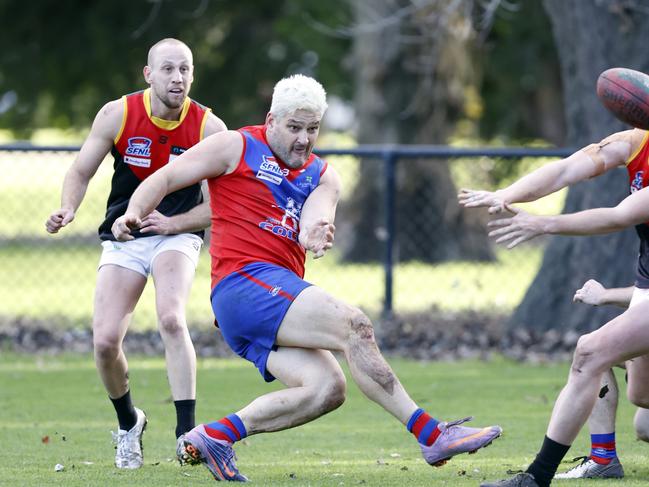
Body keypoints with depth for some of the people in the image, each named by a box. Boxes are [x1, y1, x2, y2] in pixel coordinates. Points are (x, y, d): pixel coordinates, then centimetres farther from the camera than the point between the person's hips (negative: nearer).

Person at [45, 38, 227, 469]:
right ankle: (129, 423, 20)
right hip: (123, 239, 2)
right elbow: (81, 171, 1)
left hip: (177, 236, -2)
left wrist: (172, 224, -20)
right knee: (105, 341, -9)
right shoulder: (117, 115, -9)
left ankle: (186, 433, -26)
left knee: (171, 319, -29)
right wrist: (69, 210, -19)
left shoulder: (209, 128, -11)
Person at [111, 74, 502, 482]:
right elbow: (166, 178, 5)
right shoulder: (236, 147, 5)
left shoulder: (322, 176, 18)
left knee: (326, 389, -13)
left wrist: (316, 234, -27)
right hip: (245, 282, -7)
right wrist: (134, 213, -15)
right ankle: (431, 434, -26)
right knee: (354, 325, -22)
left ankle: (216, 435, -6)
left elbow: (313, 221, -2)